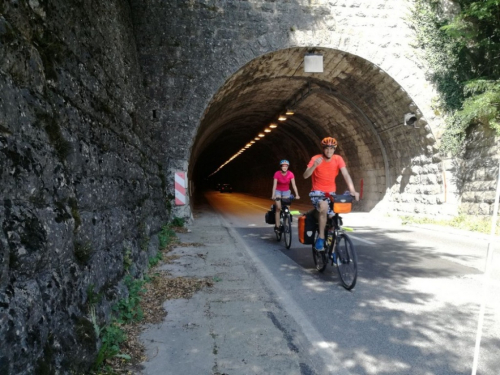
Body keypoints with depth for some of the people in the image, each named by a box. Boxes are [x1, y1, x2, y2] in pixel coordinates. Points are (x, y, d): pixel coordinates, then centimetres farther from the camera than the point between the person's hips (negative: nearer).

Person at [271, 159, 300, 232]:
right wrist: (273, 195, -37)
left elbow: (294, 185, -21)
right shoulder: (277, 174, -22)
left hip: (286, 191, 2)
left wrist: (297, 195, -30)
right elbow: (274, 185, -26)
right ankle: (276, 225, -11)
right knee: (278, 207, -15)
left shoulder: (290, 174, -18)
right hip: (278, 191, -2)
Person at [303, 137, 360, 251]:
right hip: (317, 192, -3)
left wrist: (352, 190, -32)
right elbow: (305, 176, -21)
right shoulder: (315, 159, -12)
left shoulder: (338, 159, -7)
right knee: (324, 207, -34)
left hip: (331, 193, 3)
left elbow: (346, 175, -17)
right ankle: (321, 238, -22)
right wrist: (314, 165, -38)